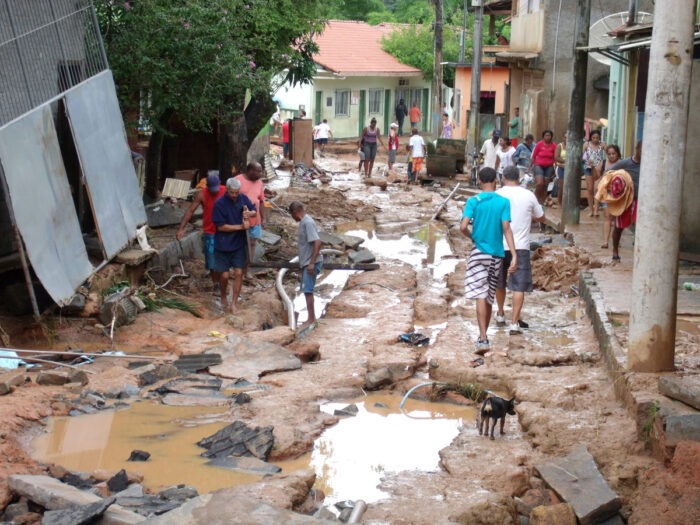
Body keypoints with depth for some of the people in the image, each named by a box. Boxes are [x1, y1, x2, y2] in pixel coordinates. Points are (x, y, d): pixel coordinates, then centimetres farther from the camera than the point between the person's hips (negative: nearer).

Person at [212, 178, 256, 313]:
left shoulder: (243, 199, -3)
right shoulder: (219, 204, -17)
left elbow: (255, 211, 11)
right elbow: (221, 226, -16)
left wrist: (250, 213, -13)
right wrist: (241, 227, -19)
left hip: (239, 244, 3)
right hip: (223, 245, -3)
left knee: (238, 273, 0)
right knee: (224, 275, 2)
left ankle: (234, 303, 11)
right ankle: (223, 298, 30)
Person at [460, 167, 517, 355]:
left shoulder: (473, 201, -4)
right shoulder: (504, 202, 0)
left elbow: (463, 226, -13)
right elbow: (506, 229, -8)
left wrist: (472, 236, 9)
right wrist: (514, 255, -10)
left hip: (479, 252, -2)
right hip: (497, 254, 3)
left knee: (481, 296, -8)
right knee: (489, 297, 14)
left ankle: (483, 339, -20)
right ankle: (483, 336, 25)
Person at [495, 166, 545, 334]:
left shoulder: (497, 195, -3)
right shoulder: (528, 195, -1)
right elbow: (541, 218, 12)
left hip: (500, 246, 1)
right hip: (521, 247, -1)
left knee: (499, 283, 20)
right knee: (519, 286, 0)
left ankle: (500, 315, 34)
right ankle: (515, 323, -7)